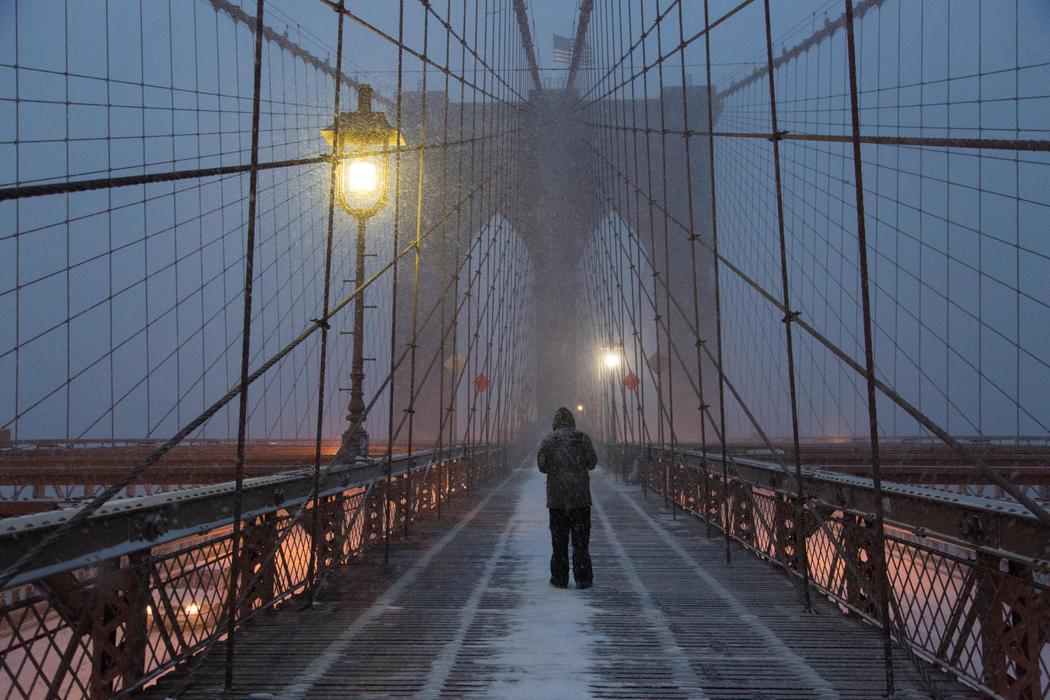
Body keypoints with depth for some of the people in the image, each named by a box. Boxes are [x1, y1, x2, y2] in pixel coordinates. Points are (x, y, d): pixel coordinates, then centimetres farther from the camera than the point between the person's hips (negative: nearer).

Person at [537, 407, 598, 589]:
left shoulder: (548, 440, 1)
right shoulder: (582, 437, -2)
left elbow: (541, 465, -1)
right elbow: (592, 462, -3)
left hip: (556, 497, 1)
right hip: (580, 495, -1)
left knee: (559, 539, 7)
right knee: (581, 539, 4)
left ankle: (559, 578, 8)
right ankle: (583, 578, 3)